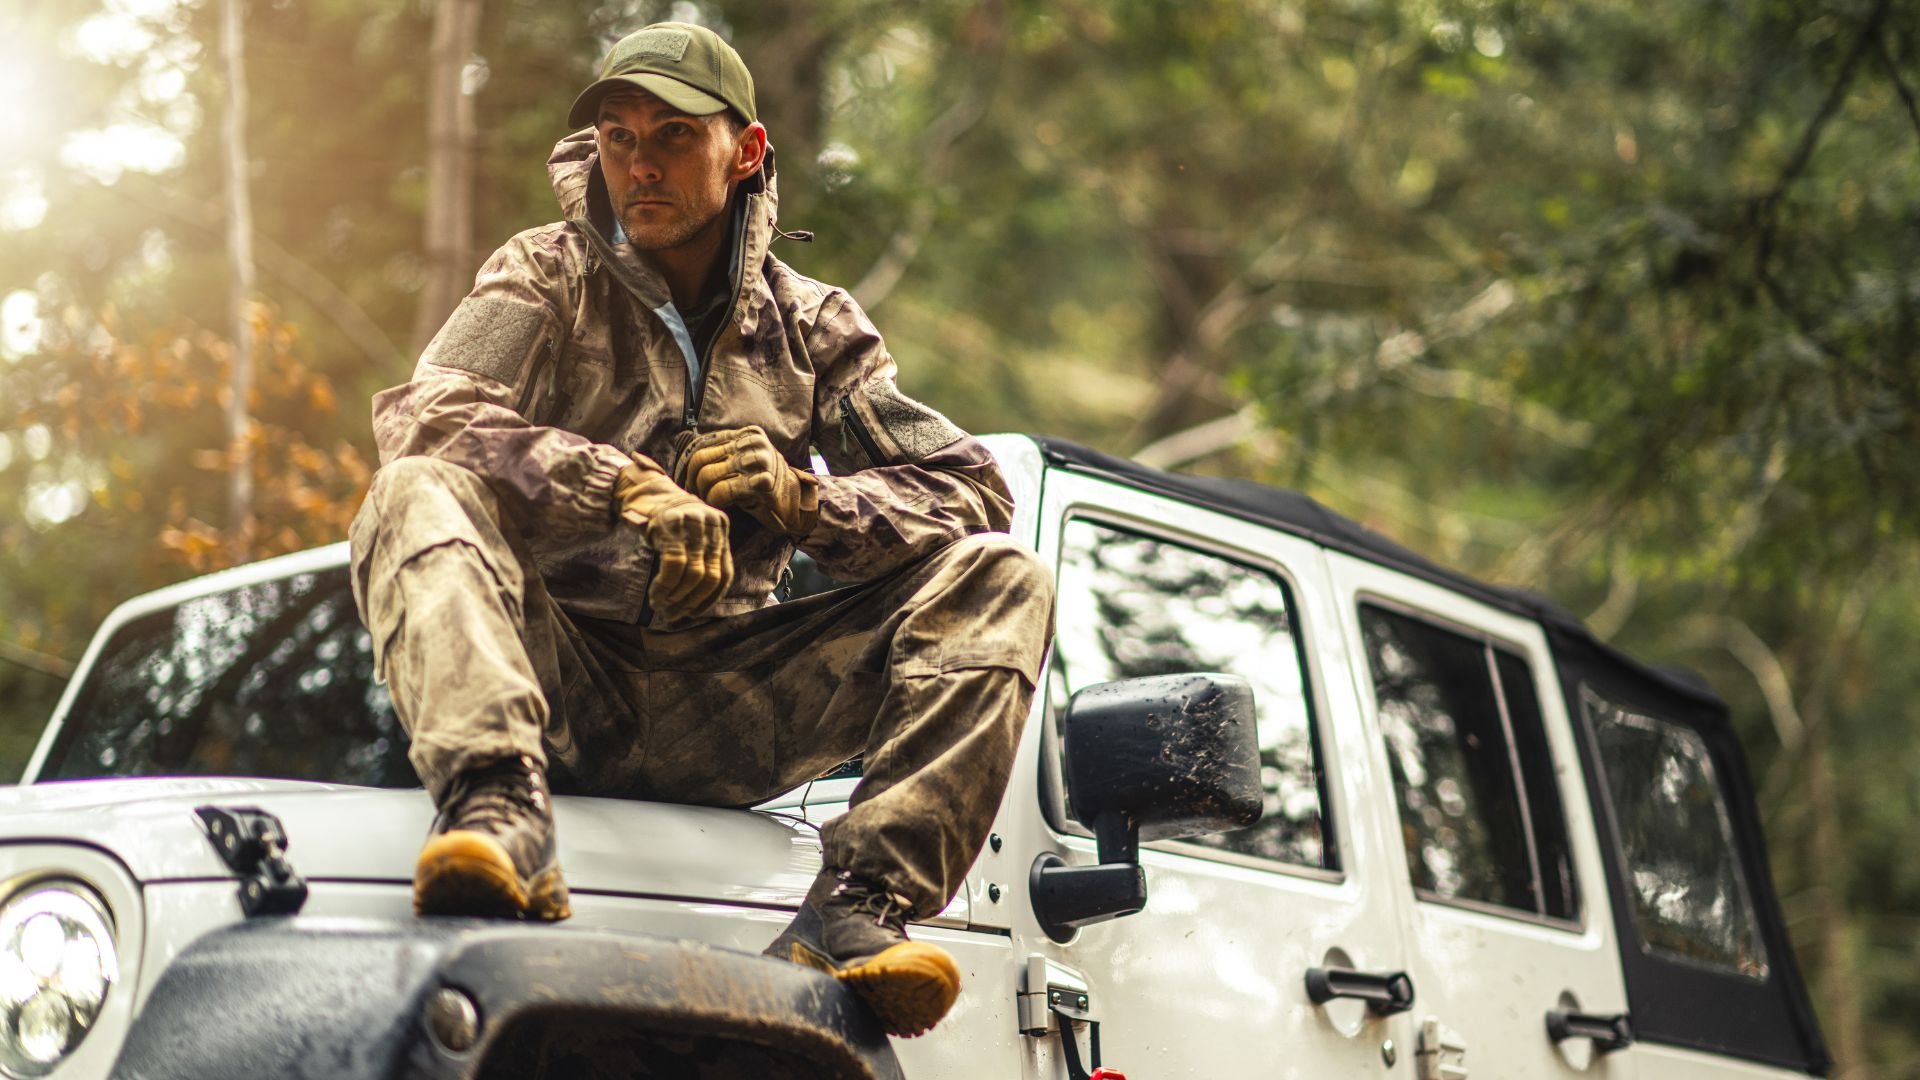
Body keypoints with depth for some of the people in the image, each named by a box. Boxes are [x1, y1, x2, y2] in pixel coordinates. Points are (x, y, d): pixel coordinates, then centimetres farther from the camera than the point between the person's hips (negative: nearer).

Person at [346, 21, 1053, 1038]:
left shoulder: (810, 324, 14)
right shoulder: (545, 277, 9)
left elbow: (974, 492, 6)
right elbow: (421, 415, -12)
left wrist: (801, 496, -14)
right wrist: (627, 485, -27)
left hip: (724, 719, 2)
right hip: (561, 684, -2)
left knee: (1001, 580, -13)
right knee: (419, 491, -25)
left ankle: (859, 905, -31)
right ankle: (500, 810, -48)